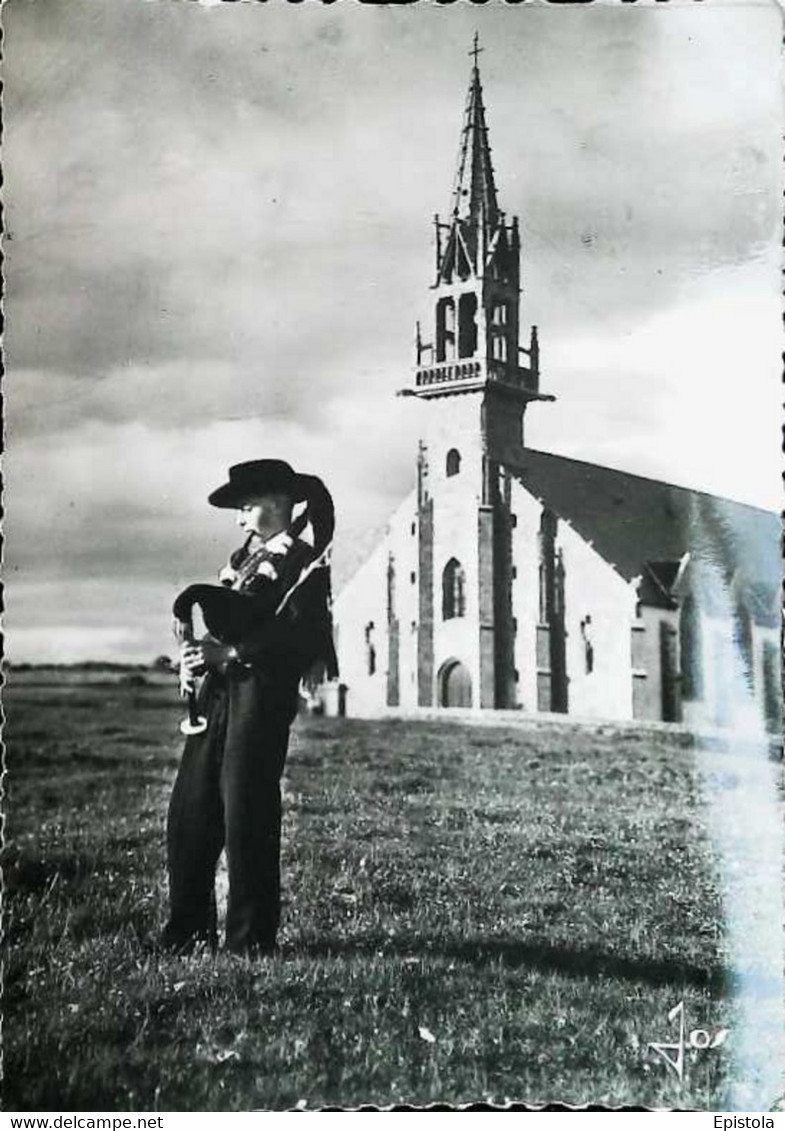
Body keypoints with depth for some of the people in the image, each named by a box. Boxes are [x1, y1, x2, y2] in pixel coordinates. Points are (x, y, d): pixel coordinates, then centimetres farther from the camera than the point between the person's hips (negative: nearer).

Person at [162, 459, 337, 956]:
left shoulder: (304, 562, -3)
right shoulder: (246, 556, 21)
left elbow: (297, 635, -15)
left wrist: (229, 651, -19)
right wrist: (197, 655, 1)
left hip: (262, 692, -8)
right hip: (219, 690, 8)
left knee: (246, 814, -5)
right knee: (190, 811, 6)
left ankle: (252, 939, 6)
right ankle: (189, 930, 17)